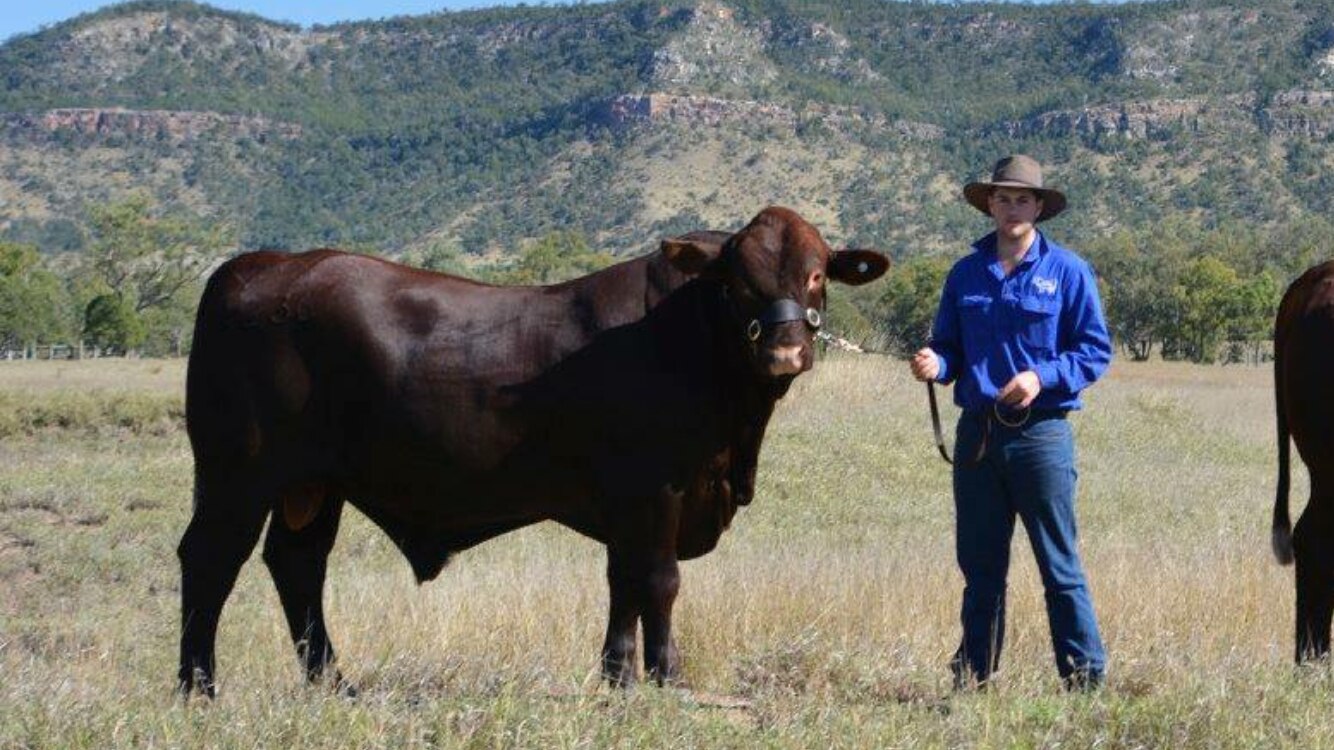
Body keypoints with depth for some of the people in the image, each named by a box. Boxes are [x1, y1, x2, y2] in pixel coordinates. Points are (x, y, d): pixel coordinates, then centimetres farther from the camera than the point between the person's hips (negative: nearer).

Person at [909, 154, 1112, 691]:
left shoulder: (1067, 272, 0)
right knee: (979, 564, 10)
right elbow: (948, 346, 15)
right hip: (977, 434, 4)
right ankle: (975, 672, 18)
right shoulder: (966, 273, 11)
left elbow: (1096, 351, -2)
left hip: (1041, 434, -4)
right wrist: (935, 364, -8)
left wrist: (1042, 377, -17)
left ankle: (1085, 676, 3)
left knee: (1059, 564, -3)